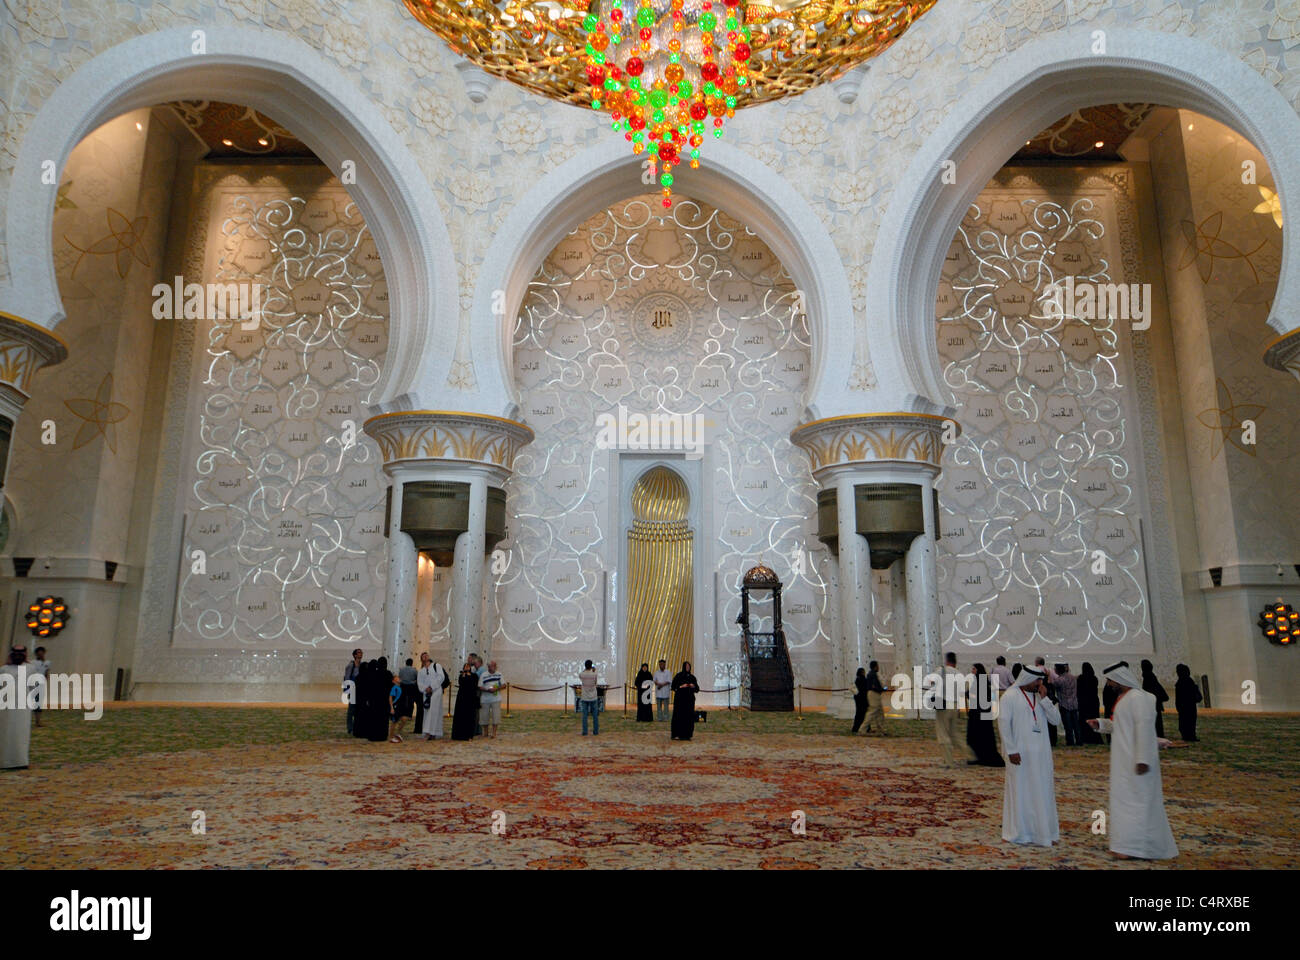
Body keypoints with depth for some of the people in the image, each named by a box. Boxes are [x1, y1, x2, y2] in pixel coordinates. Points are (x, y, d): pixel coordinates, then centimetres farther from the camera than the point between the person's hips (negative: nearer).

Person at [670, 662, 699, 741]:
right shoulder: (678, 676, -2)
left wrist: (693, 686, -10)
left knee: (689, 716, 1)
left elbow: (697, 689, 11)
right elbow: (673, 686, -4)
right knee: (679, 716, -6)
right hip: (680, 699, -4)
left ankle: (687, 734, 8)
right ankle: (676, 734, -2)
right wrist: (681, 686, -17)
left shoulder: (692, 677, 10)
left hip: (689, 699, 4)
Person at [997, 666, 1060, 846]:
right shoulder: (1011, 696, -8)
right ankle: (1019, 832, 14)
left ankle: (1043, 831, 21)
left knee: (1043, 791, 10)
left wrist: (1044, 698, -9)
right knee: (1020, 790, 3)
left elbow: (1056, 719, 1)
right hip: (1020, 753, -5)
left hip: (1041, 753, 5)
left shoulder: (1041, 697, 9)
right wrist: (1011, 750, -15)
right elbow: (1003, 723, -12)